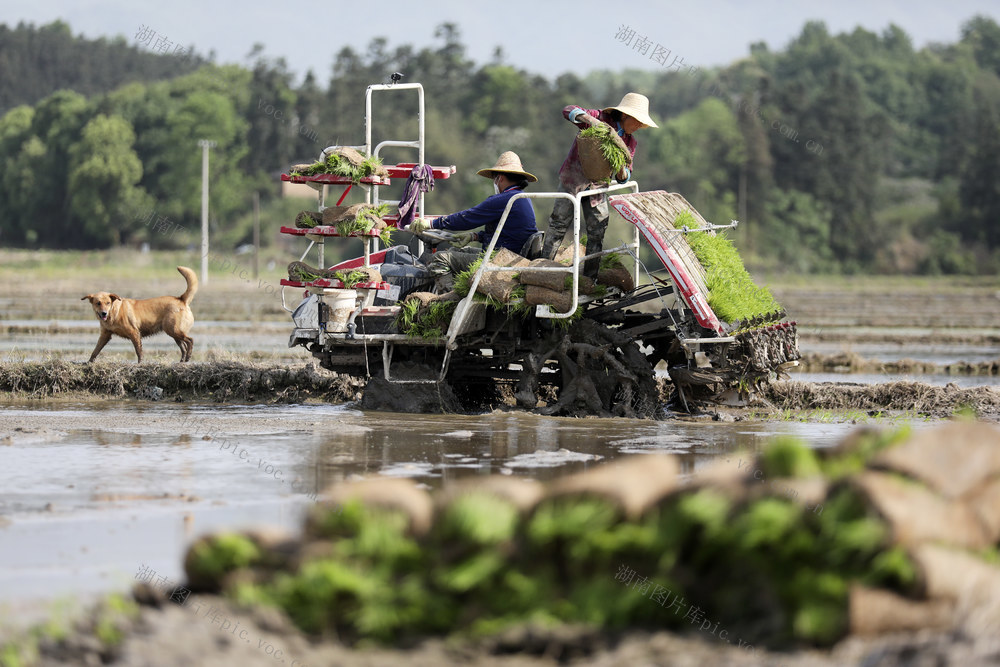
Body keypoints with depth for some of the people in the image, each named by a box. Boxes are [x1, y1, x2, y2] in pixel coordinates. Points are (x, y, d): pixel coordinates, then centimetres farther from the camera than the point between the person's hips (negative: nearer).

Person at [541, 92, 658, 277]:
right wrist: (590, 120, -45)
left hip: (596, 185, 5)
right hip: (573, 178, -5)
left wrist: (622, 170, -23)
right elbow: (569, 111, -28)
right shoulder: (600, 119, -15)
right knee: (559, 224, -2)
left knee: (598, 231, 4)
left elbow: (624, 178, 2)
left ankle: (590, 278, 12)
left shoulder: (629, 141, 0)